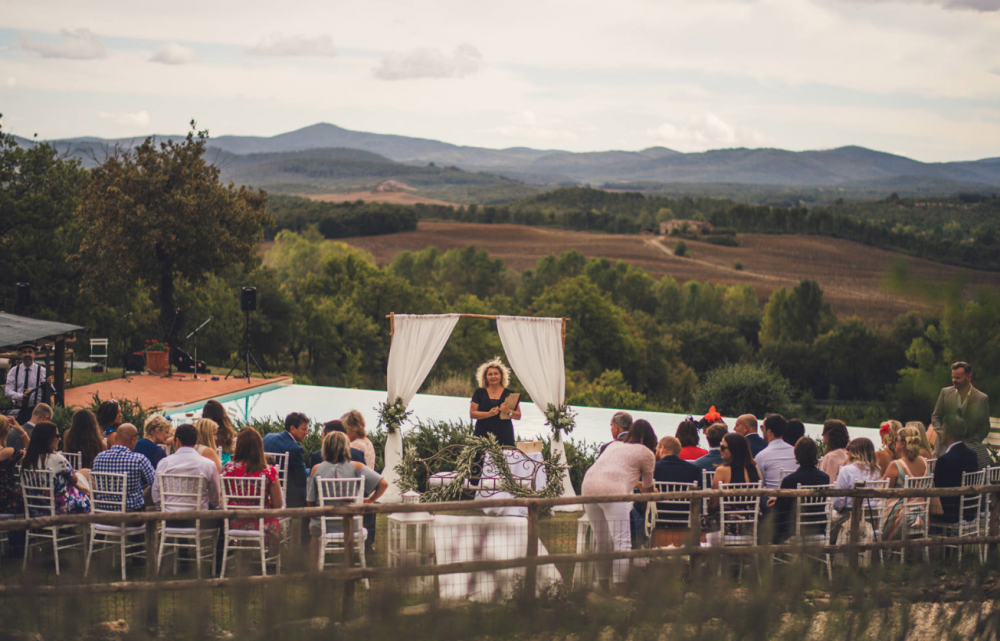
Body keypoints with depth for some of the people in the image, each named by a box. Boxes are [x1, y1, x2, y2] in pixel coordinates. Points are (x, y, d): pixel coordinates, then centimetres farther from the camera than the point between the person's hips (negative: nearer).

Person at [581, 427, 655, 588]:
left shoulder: (614, 445, 32)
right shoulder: (646, 454, 13)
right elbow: (648, 487, 24)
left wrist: (636, 484, 63)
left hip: (588, 486, 7)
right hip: (613, 491, -7)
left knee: (601, 541, 16)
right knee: (622, 540, -7)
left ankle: (603, 586, 20)